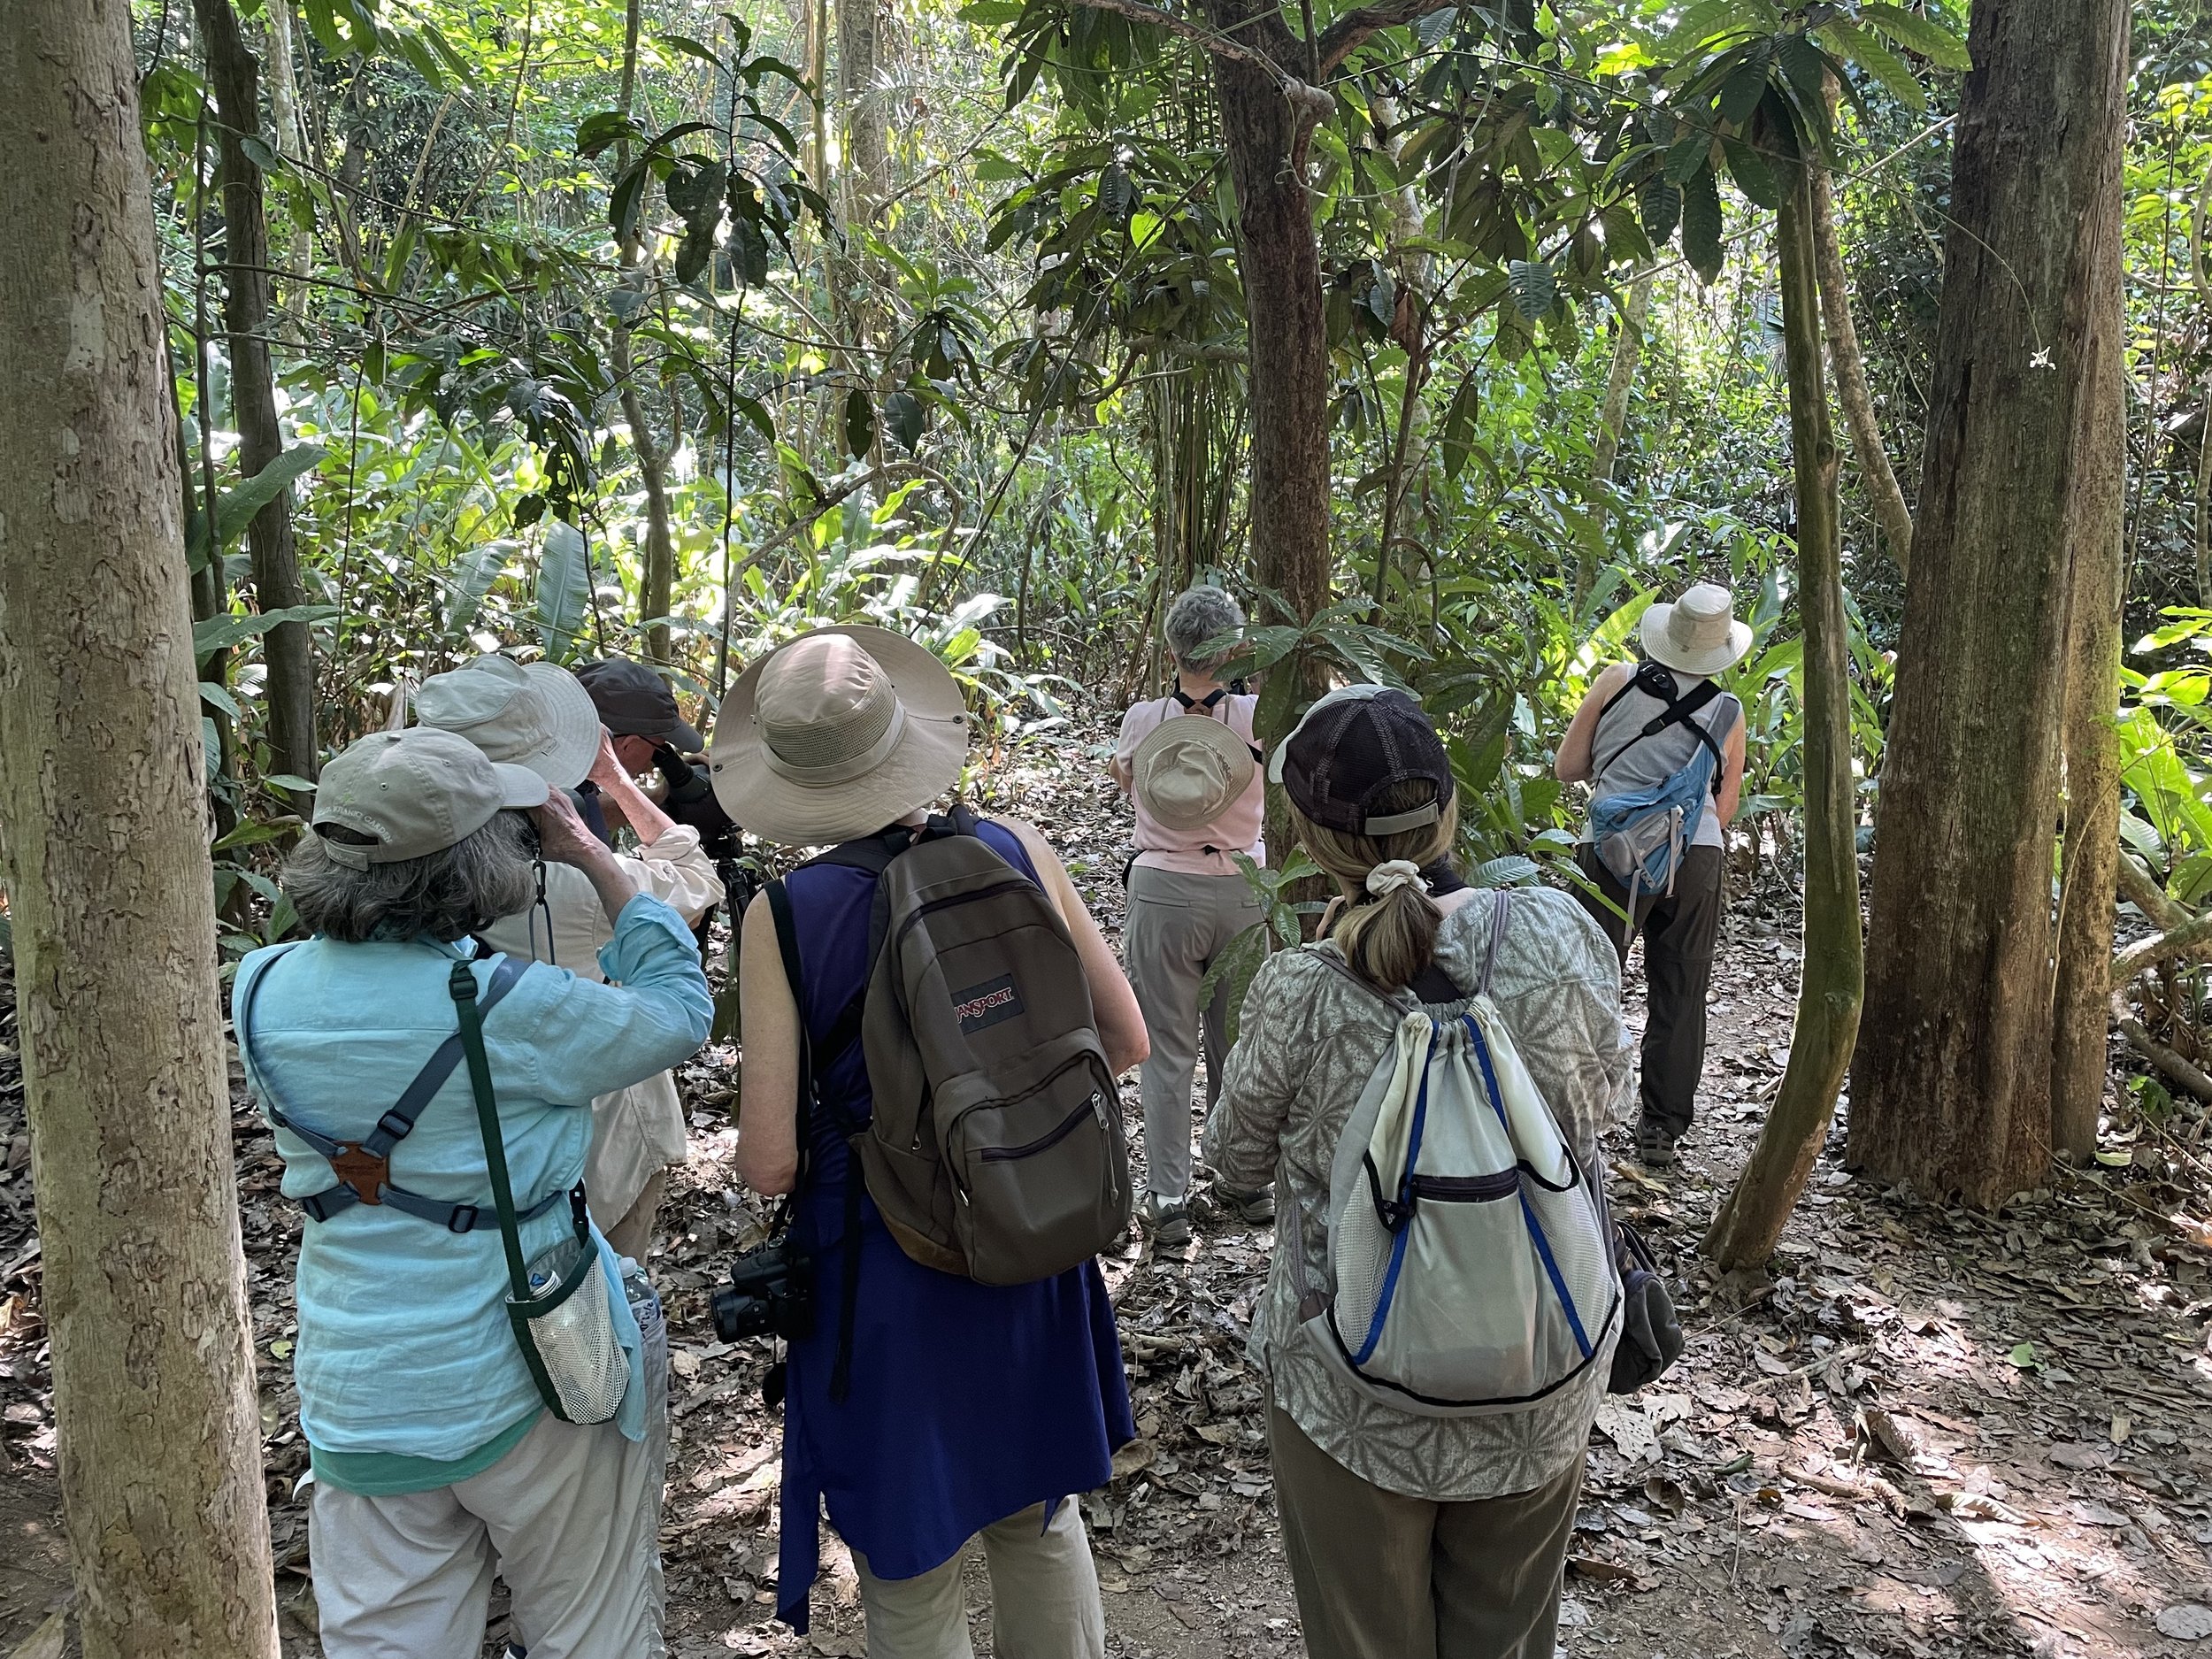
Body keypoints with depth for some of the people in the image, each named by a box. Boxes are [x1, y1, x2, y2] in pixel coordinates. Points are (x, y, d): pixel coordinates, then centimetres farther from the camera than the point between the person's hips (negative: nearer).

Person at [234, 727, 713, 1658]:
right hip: (530, 1382, -4)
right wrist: (590, 855, -1)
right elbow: (679, 1008, -6)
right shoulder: (514, 1013, -23)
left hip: (355, 1401, 5)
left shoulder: (266, 991, -8)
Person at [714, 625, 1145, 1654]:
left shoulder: (783, 915, -18)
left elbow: (769, 1164, -17)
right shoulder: (1015, 852, -10)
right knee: (1038, 1513, 28)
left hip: (883, 1268, -3)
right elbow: (1125, 1042, -2)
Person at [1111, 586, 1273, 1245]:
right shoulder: (1257, 717, -9)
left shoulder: (1142, 721, -7)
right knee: (1239, 1043, 15)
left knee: (1166, 1048, 7)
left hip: (1164, 892, -1)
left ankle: (1168, 1199, 10)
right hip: (1242, 890, 1)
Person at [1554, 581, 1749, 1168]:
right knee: (1679, 997, 10)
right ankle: (1662, 1129, 15)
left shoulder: (1617, 682, 1)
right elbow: (1724, 808, 15)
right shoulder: (1727, 711, 6)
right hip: (1695, 855, 1)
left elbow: (1566, 768, 6)